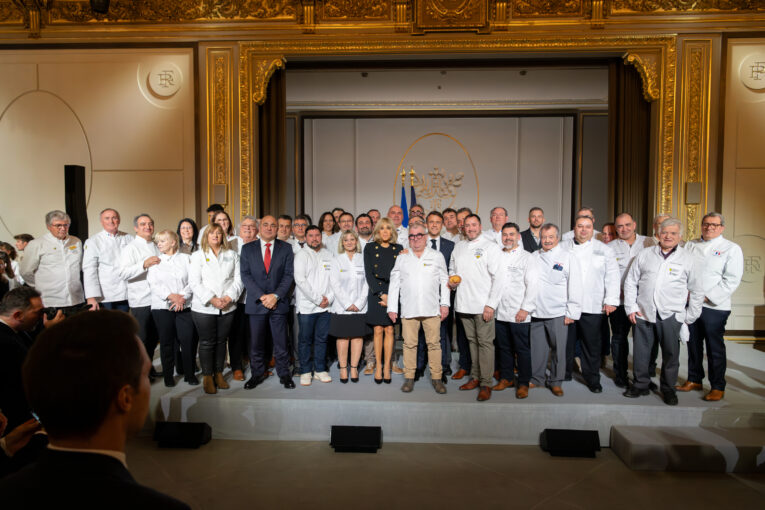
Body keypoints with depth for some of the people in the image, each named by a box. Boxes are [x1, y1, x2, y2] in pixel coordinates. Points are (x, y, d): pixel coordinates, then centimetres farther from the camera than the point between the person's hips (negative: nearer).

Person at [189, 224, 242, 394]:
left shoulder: (232, 255, 12)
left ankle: (219, 374, 21)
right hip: (204, 308, -2)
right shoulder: (197, 255, 5)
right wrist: (212, 299, -14)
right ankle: (207, 377, 13)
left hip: (227, 308, 2)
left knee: (221, 341, 9)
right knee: (207, 342, 2)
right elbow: (194, 282, -5)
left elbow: (238, 279, 5)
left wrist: (229, 297, -10)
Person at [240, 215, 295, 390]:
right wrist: (261, 296, -12)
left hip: (279, 303, 0)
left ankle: (284, 374, 18)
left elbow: (289, 275, 0)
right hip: (256, 303, 1)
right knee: (256, 343, 7)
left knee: (281, 342, 4)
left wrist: (276, 295, -12)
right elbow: (245, 275, -1)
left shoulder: (286, 248, 6)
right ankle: (257, 374, 23)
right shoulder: (248, 248, 7)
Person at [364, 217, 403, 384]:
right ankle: (378, 366, 9)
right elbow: (368, 274, 0)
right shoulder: (370, 248, 6)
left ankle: (387, 366, 9)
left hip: (393, 293, 1)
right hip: (376, 293, -1)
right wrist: (381, 294, -8)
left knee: (389, 330, 1)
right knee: (378, 330, 0)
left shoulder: (399, 249, 10)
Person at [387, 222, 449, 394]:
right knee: (409, 344, 2)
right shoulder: (401, 258, 11)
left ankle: (436, 378, 11)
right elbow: (394, 284, 10)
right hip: (408, 309, 1)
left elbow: (444, 281, 9)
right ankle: (409, 378, 13)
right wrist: (392, 307, 5)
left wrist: (445, 304, 2)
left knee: (434, 343, 0)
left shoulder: (437, 256, 9)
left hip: (432, 309, 0)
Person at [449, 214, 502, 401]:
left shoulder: (491, 247, -2)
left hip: (483, 305, -5)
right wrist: (451, 280, 4)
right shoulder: (458, 247, 15)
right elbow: (452, 270, 28)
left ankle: (486, 384, 2)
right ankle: (475, 377, 23)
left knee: (485, 342, -4)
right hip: (463, 303, 5)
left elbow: (497, 278, -6)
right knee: (472, 341, 13)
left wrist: (491, 304, -13)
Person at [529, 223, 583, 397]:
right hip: (536, 311, 3)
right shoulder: (534, 257, 11)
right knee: (536, 348, 8)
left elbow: (575, 286, -2)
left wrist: (572, 312, -6)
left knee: (558, 349, 4)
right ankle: (535, 378, 23)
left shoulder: (568, 257, 0)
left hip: (558, 313, -3)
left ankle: (555, 382, 19)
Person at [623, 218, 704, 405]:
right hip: (643, 313, 1)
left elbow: (697, 291, 10)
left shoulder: (687, 259, 5)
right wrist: (631, 307, 4)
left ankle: (668, 389, 24)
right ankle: (641, 385, 24)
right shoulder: (644, 255, 8)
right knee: (640, 353, 7)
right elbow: (630, 282, 10)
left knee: (671, 354, 6)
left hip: (671, 316, -1)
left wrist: (690, 317, 7)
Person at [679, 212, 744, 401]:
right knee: (693, 344, 12)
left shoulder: (731, 249, 0)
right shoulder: (690, 246, 13)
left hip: (714, 307, -4)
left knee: (715, 348, 2)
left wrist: (707, 296, -14)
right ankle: (694, 380, 26)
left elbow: (732, 279, -8)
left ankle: (718, 387, 14)